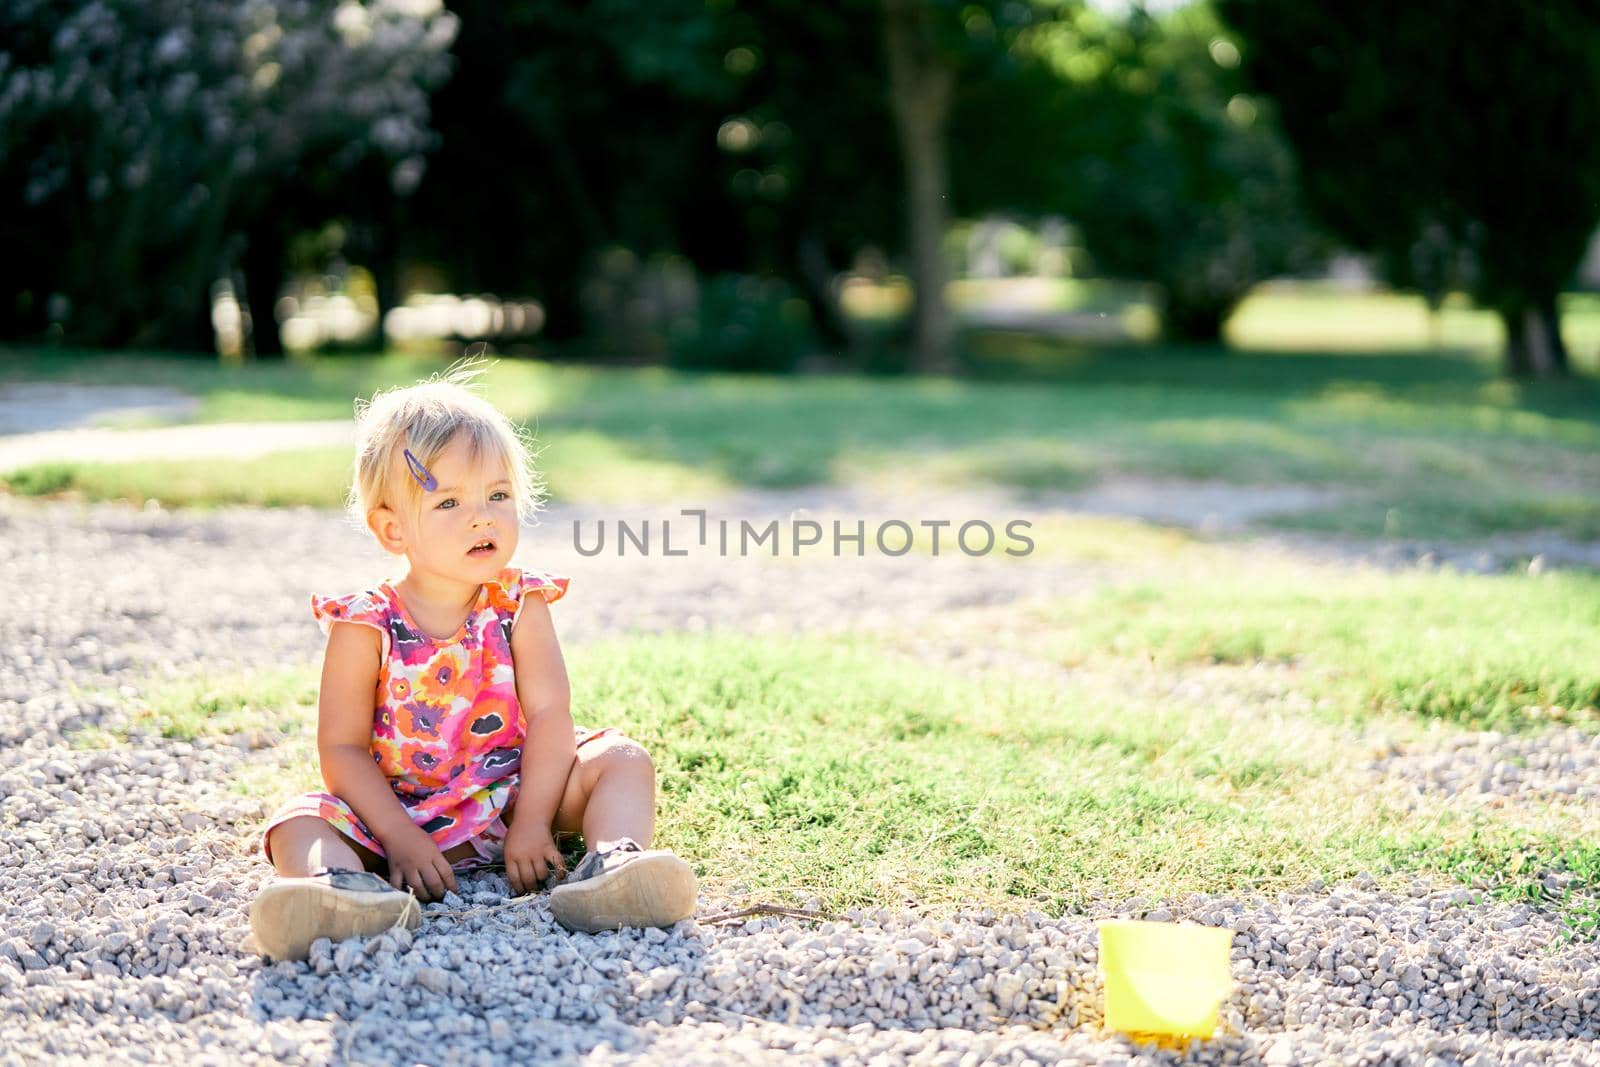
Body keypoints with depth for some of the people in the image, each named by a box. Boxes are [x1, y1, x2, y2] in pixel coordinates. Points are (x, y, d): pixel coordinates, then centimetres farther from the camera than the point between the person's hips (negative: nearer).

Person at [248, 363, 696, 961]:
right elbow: (341, 749, -10)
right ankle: (347, 891, -55)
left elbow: (549, 714, -11)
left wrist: (532, 823, -21)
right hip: (395, 814, -1)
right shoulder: (364, 627, -9)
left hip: (510, 801, 2)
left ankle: (613, 862, -38)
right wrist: (399, 838, -21)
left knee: (620, 758, -15)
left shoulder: (519, 608, -4)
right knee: (297, 822, -25)